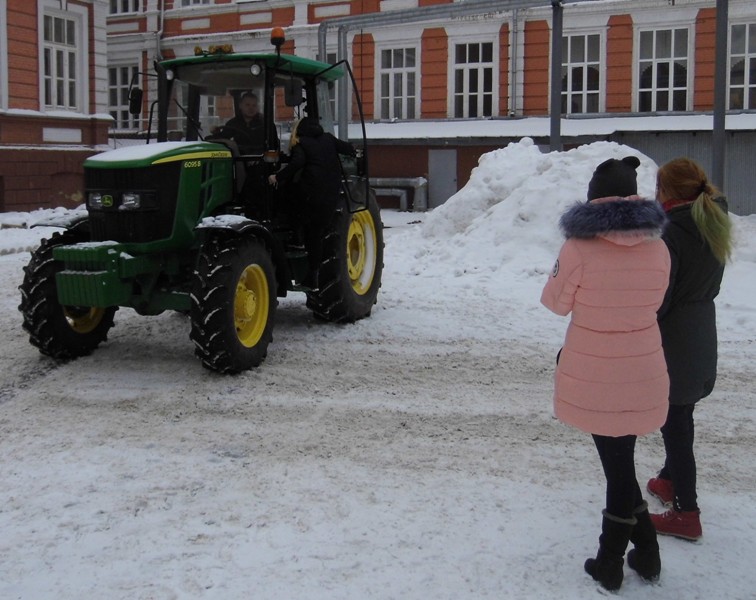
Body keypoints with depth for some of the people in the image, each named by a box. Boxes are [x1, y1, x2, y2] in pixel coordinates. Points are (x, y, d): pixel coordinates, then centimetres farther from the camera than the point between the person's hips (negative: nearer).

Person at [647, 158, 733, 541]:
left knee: (673, 421, -2)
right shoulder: (714, 226, 6)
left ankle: (686, 513, 3)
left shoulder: (670, 232, -21)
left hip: (673, 340, -9)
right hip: (702, 334, 9)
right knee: (682, 414, 22)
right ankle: (670, 479, 41)